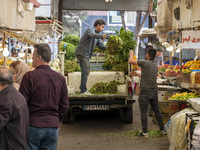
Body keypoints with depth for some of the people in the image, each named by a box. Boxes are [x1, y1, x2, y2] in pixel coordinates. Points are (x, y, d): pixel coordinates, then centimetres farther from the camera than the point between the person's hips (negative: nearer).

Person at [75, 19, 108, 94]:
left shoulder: (97, 34, 18)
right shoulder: (91, 30, -11)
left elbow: (101, 45, 13)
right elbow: (92, 35, -36)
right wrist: (102, 36, -54)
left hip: (86, 54, 10)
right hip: (82, 53, -10)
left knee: (86, 71, 18)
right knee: (86, 71, -13)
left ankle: (82, 87, 29)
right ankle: (83, 90, -9)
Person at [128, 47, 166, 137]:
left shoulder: (144, 63, -10)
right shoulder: (155, 66, 13)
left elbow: (130, 61, -3)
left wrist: (131, 55, 18)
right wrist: (137, 74, 33)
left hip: (145, 91, -6)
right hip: (154, 91, 6)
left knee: (143, 112, 0)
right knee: (157, 111, 14)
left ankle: (144, 132, 2)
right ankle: (162, 129, 19)